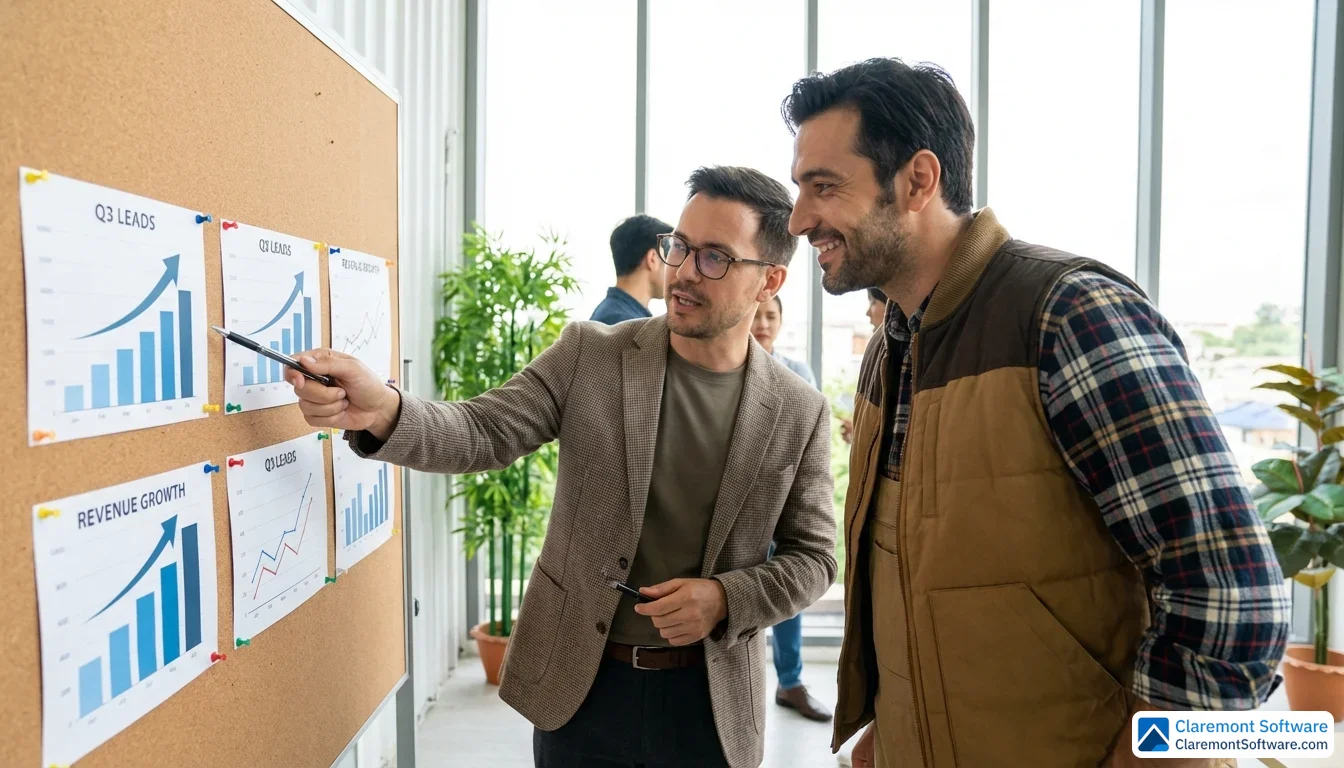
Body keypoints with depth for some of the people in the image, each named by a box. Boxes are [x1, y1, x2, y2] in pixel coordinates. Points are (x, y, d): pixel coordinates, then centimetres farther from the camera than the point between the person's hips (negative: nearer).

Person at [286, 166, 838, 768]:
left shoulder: (799, 412, -6)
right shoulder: (588, 354, -6)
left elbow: (812, 556, 0)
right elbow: (485, 433, -12)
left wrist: (726, 598, -17)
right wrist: (383, 410, -31)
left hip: (710, 699, 0)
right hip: (577, 686, 1)